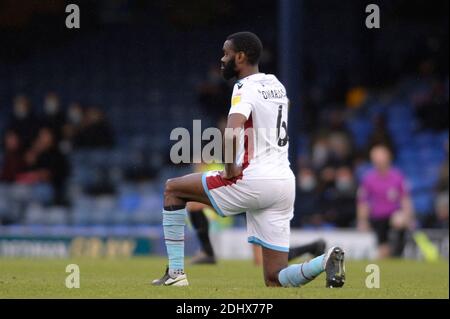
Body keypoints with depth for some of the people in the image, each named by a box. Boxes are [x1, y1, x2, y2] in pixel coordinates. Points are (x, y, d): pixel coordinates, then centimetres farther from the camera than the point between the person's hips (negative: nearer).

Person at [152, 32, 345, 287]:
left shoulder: (246, 89, -9)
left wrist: (230, 168, -11)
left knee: (173, 188, 12)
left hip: (254, 180, -8)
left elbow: (231, 134, -28)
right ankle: (326, 261, -19)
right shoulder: (276, 85, 17)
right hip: (285, 182, 8)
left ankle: (175, 272, 6)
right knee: (276, 280, 7)